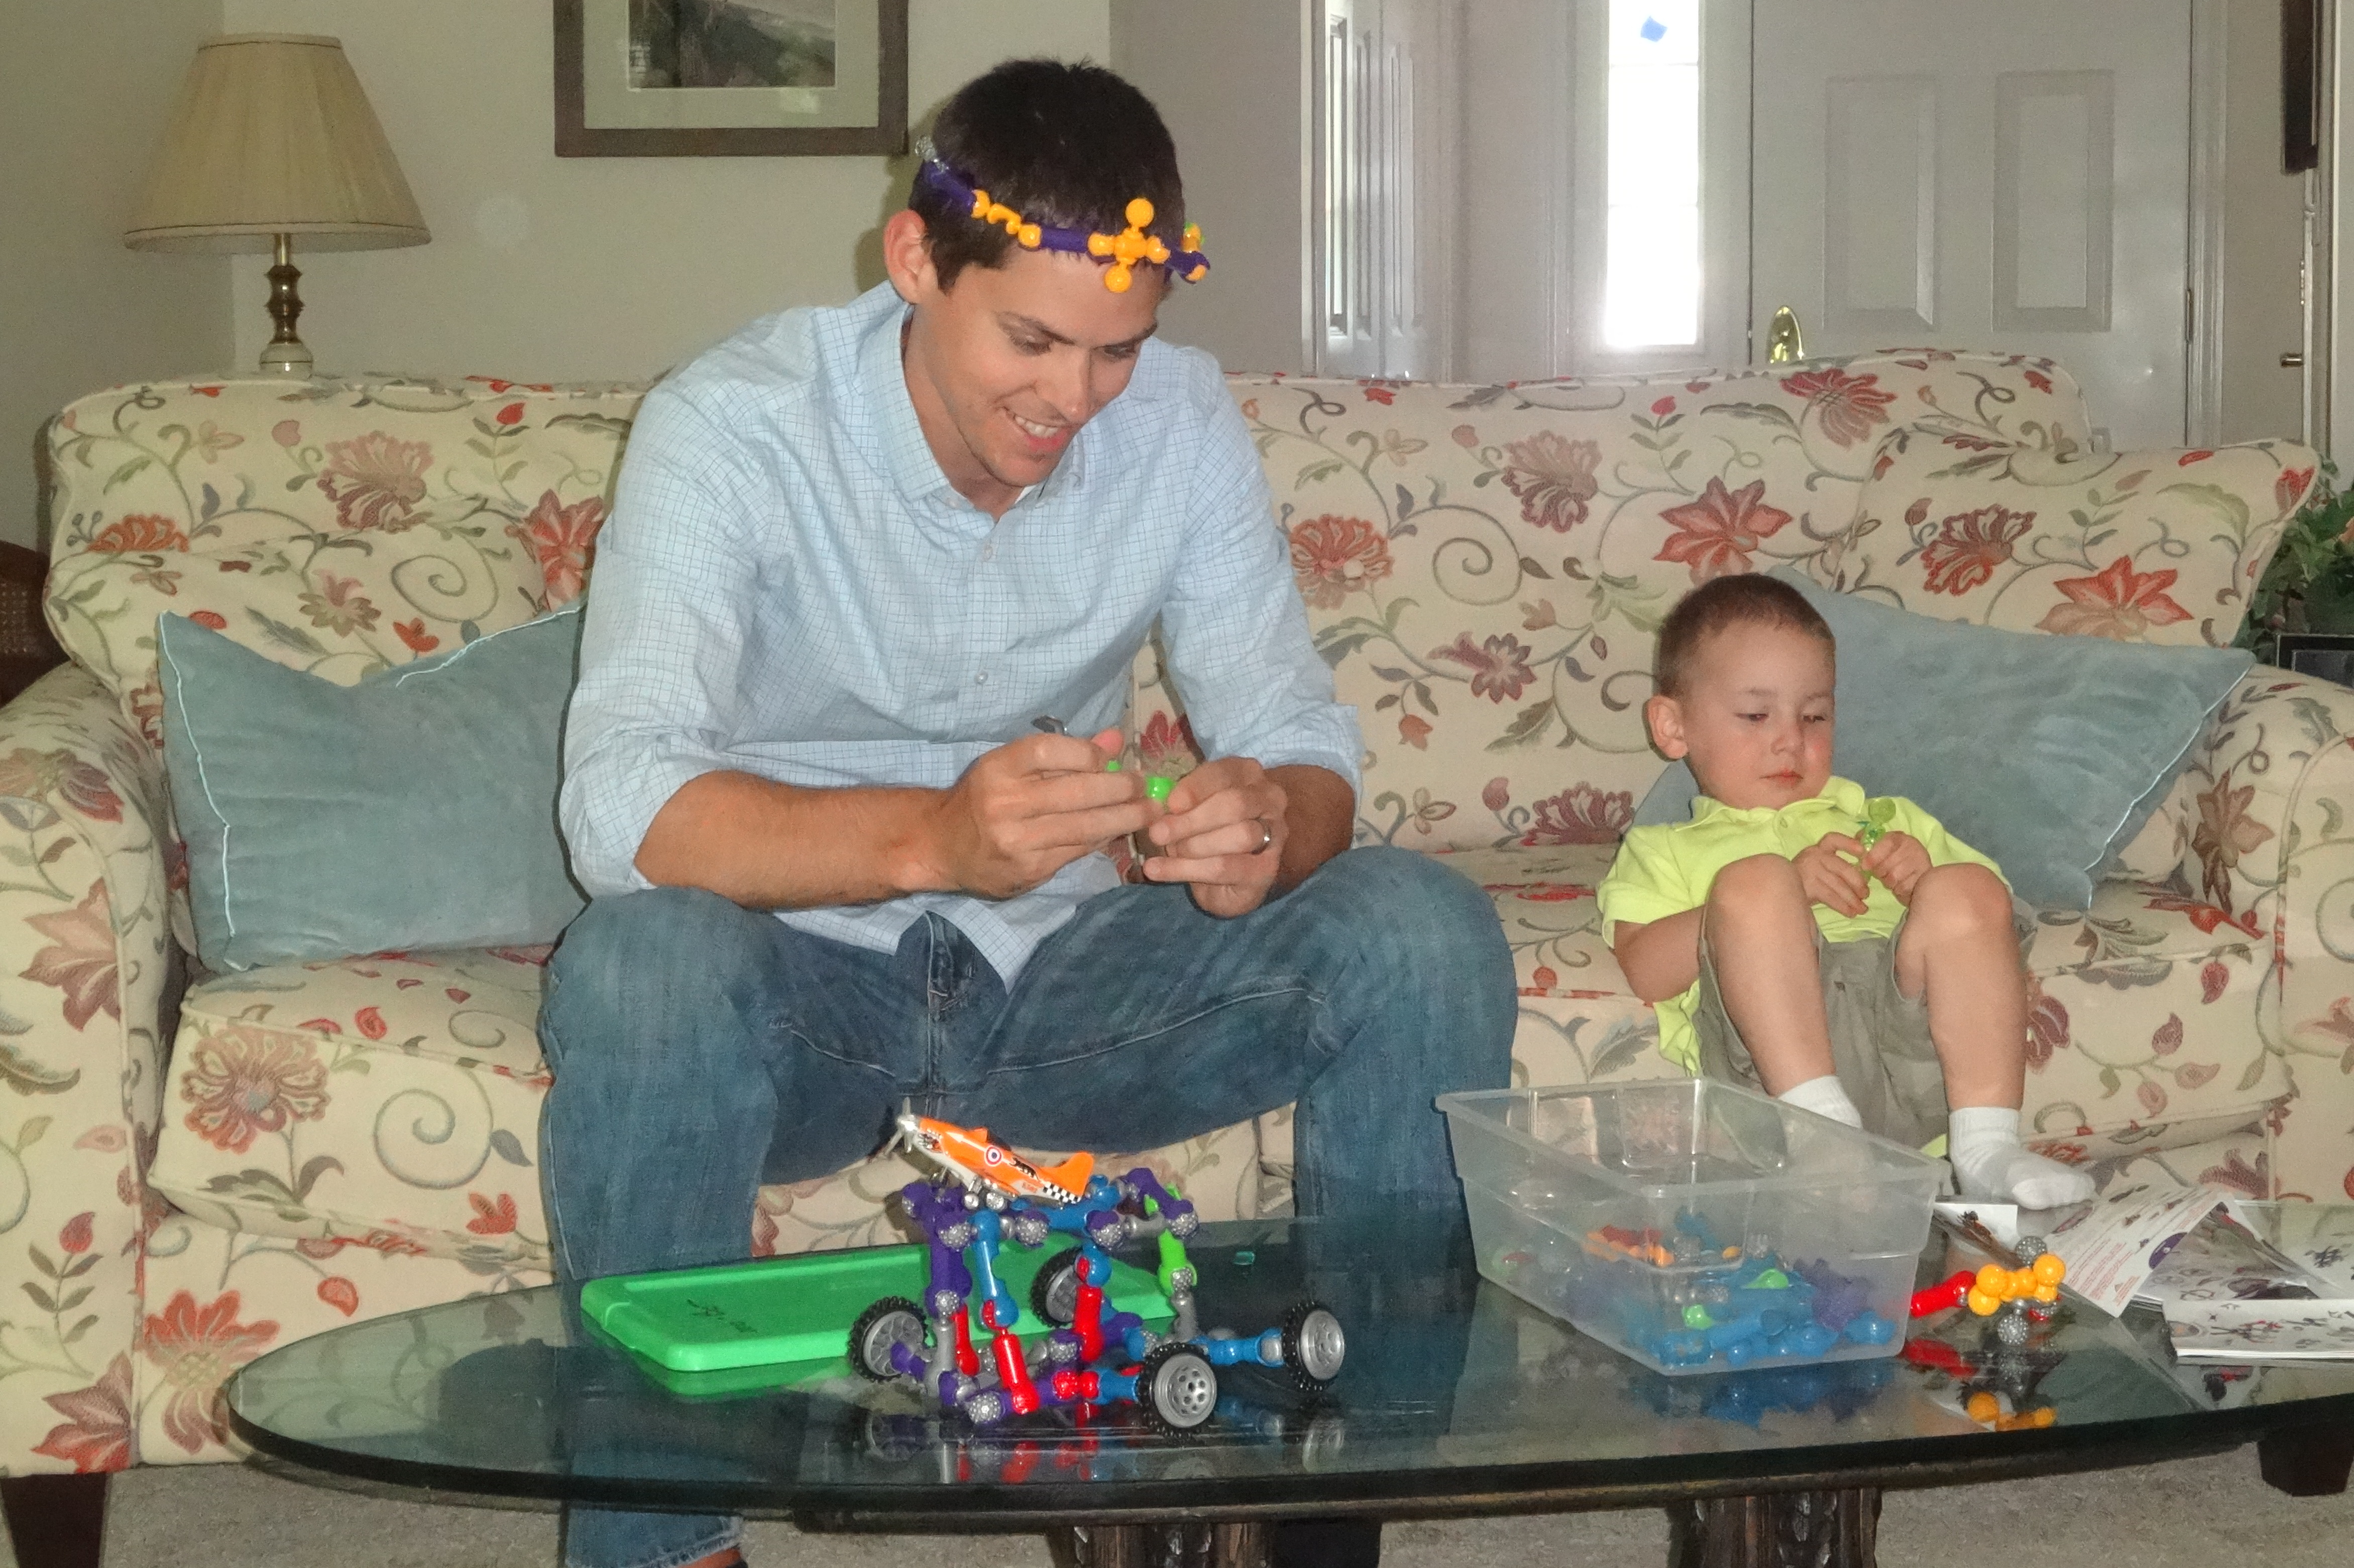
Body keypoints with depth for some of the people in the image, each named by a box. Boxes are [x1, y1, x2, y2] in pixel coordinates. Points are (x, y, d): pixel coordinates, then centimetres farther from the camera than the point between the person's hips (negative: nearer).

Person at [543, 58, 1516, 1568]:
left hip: (1061, 968, 4)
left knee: (1426, 932, -20)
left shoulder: (1182, 419, -5)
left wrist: (1272, 824, -33)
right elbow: (619, 809, -30)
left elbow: (1304, 746, -6)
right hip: (809, 983, -3)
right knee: (643, 966, -37)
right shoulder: (731, 425, -18)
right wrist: (933, 837, -48)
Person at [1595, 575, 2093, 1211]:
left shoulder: (1882, 820, 39)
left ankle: (1986, 1146, -30)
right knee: (1751, 880, -26)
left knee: (1967, 891, -22)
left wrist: (1929, 883, 5)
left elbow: (1982, 917, 27)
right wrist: (1787, 890, -4)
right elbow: (1646, 972, 6)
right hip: (1782, 1054, -3)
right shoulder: (1664, 851, 29)